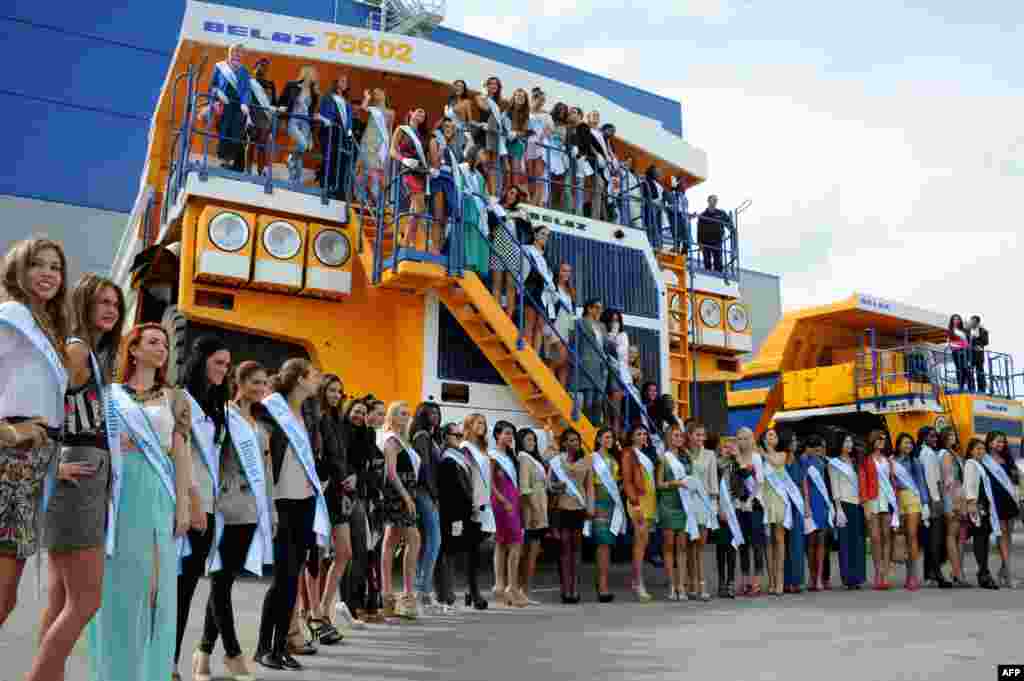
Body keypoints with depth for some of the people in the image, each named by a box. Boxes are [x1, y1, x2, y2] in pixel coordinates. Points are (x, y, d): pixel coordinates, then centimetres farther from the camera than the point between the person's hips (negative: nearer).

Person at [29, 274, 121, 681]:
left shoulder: (96, 354, 19)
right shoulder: (76, 349, -10)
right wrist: (54, 466, -21)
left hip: (88, 476, 10)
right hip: (77, 476, -10)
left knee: (61, 598, 10)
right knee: (85, 600, -8)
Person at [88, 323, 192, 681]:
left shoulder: (174, 397, 12)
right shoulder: (109, 393, 11)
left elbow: (181, 454, 5)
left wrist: (182, 504, -2)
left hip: (157, 494, 0)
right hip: (115, 491, 0)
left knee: (152, 581, 0)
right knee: (115, 582, 2)